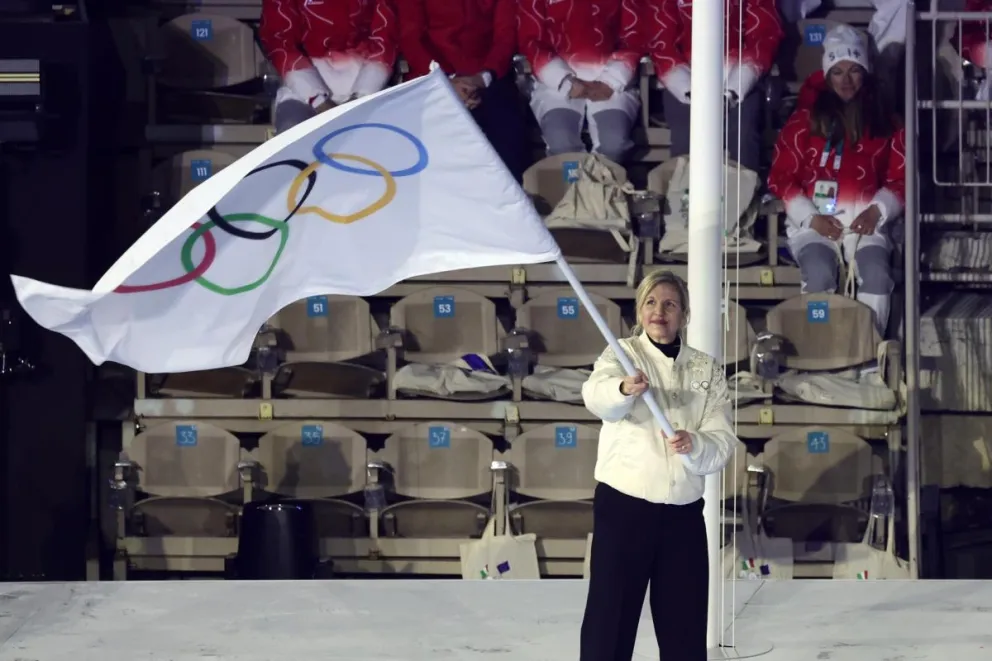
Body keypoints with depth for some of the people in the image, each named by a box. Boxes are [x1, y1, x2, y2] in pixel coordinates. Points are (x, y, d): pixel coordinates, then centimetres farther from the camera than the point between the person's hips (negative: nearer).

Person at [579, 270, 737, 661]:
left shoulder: (707, 369, 8)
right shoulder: (621, 354, 0)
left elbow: (723, 444, -1)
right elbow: (597, 397, -23)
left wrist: (695, 446, -23)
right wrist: (624, 389, -46)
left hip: (683, 514, 3)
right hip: (622, 507, -3)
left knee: (686, 628, 10)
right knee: (610, 620, -2)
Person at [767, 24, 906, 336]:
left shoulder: (886, 122, 15)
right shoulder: (805, 119, 10)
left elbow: (900, 178, 11)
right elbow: (780, 176, 5)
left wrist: (877, 211, -8)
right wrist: (811, 217, -8)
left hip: (865, 220, 1)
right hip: (815, 221, -1)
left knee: (876, 276, -29)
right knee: (819, 275, -32)